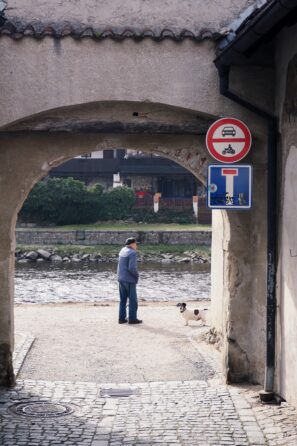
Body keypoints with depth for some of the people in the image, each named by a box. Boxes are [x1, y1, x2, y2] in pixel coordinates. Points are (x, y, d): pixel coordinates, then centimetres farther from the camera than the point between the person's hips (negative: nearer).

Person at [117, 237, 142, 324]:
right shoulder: (132, 253, -16)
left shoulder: (122, 251, 9)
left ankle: (122, 318, 14)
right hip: (129, 279, -8)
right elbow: (132, 268, -23)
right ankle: (132, 318, 6)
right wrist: (137, 275, -8)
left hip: (121, 278, 8)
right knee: (133, 300, 2)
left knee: (123, 299, 13)